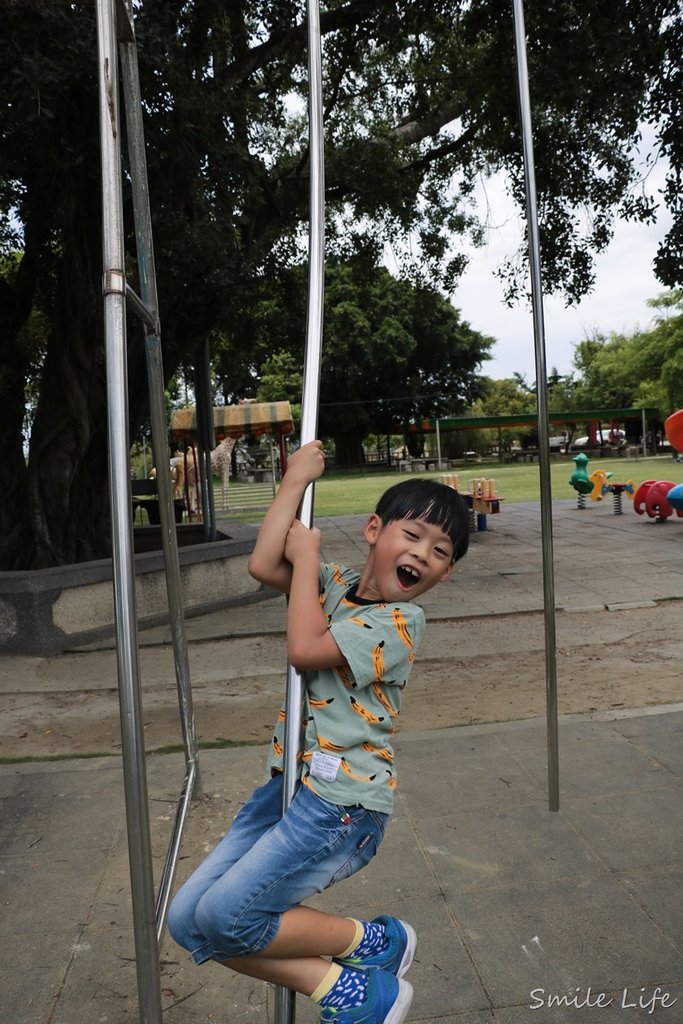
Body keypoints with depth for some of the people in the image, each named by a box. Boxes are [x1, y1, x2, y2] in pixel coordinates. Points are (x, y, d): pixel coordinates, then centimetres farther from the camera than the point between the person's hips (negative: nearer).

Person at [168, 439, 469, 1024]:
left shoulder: (401, 621, -13)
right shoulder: (335, 587, 8)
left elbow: (305, 648, -23)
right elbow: (264, 565, -4)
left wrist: (307, 555, -13)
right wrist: (296, 481, -2)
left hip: (343, 801, -8)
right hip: (289, 782, 8)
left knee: (224, 916, -13)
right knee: (187, 920, 3)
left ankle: (372, 942, 9)